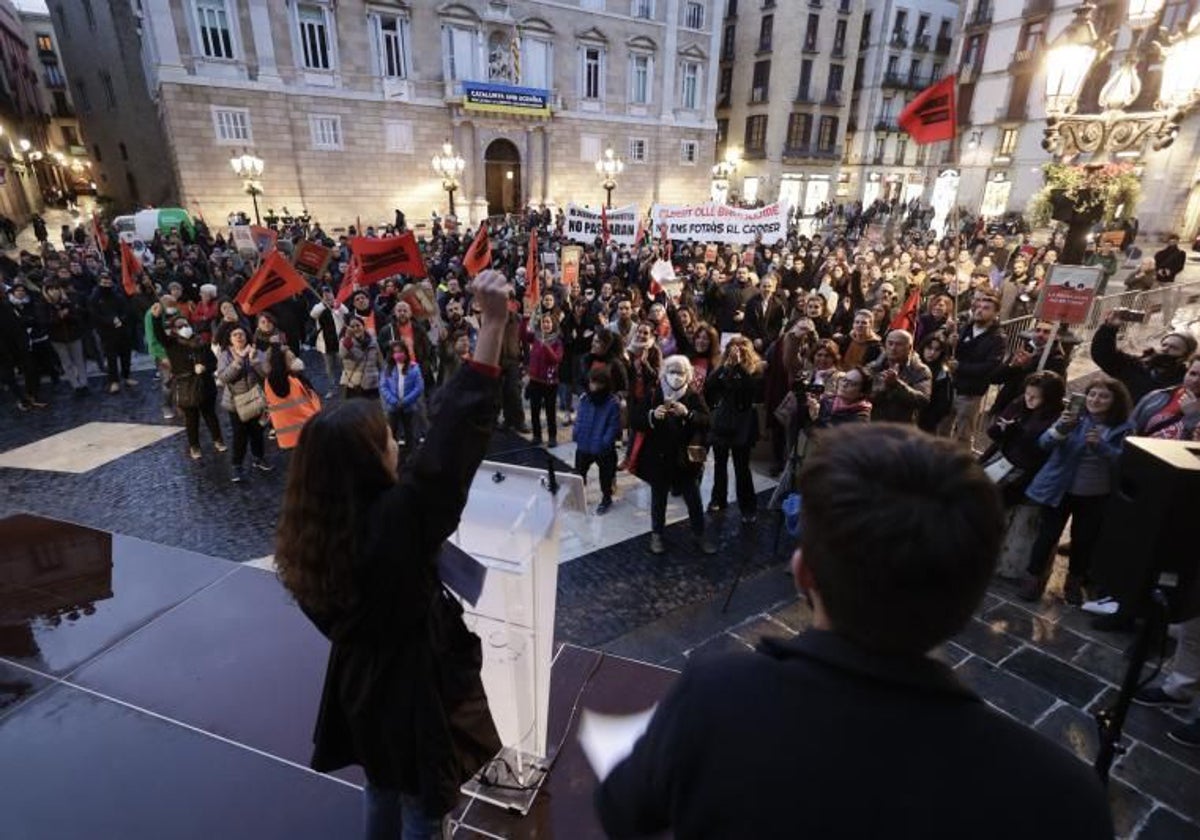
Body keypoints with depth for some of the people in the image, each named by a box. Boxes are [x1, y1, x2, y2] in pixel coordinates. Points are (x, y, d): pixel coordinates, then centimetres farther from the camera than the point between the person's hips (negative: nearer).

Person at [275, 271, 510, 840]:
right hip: (417, 694, -6)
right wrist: (494, 321, -39)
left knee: (382, 794, 32)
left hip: (360, 687, 7)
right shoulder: (397, 521, -36)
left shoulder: (310, 532, -14)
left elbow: (328, 616, 3)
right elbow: (456, 434, -40)